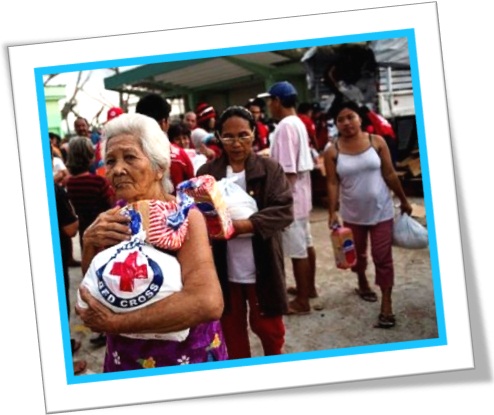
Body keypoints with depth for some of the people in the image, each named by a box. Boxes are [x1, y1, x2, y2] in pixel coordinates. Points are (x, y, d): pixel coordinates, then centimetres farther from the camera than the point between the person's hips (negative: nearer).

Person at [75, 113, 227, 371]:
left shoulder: (184, 217, -19)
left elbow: (208, 303, -34)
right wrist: (90, 243, -18)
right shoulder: (118, 217, -3)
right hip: (124, 360, 5)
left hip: (186, 359, -5)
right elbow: (93, 293, 1)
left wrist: (115, 323, -29)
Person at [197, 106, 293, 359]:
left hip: (262, 267, -1)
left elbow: (284, 211, -12)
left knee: (269, 326, 12)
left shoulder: (270, 169, -5)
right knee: (232, 329, 17)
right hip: (224, 269, 2)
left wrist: (244, 225, -24)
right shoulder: (207, 173, -1)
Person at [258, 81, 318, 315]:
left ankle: (302, 301, 6)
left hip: (290, 197, -10)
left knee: (297, 251, -2)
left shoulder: (285, 126, -19)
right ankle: (309, 288, 32)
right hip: (302, 195, 10)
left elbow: (287, 171, -23)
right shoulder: (298, 123, 11)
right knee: (306, 244, 19)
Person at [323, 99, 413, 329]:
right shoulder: (332, 151, -7)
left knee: (382, 257, -2)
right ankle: (363, 284, 46)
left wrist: (403, 200, 3)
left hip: (381, 210, -1)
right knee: (357, 254, 19)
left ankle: (386, 305, 2)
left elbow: (389, 174, -3)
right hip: (352, 214, 2)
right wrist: (333, 212, -13)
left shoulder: (377, 141, -8)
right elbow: (333, 183, -6)